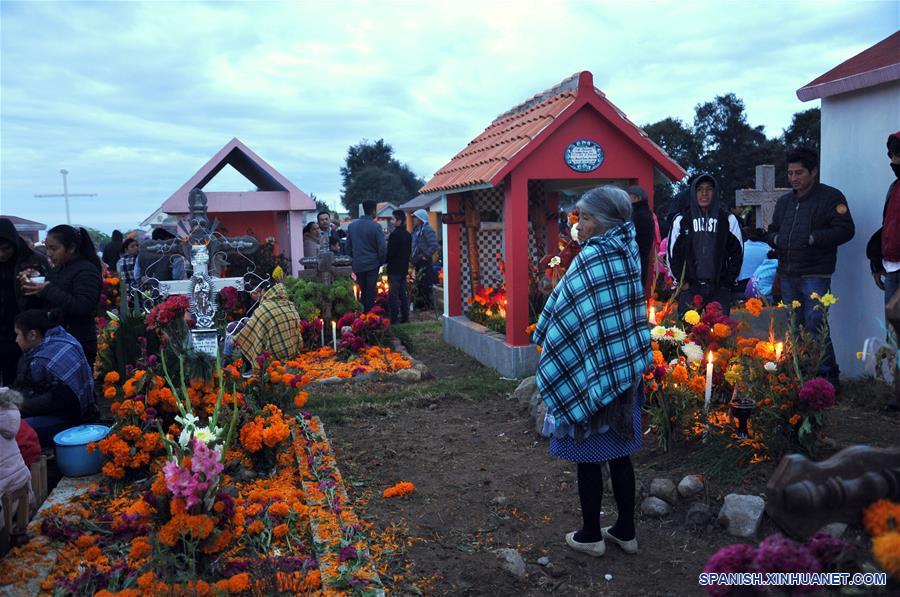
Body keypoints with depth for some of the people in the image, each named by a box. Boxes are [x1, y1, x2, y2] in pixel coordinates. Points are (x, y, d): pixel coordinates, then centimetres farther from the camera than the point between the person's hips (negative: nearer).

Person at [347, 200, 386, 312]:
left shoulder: (351, 226, 3)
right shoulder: (376, 226, -13)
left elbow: (348, 246, 10)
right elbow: (382, 247, -14)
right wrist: (381, 261, 2)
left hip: (357, 265, 5)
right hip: (372, 264, -4)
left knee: (363, 292, 16)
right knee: (370, 293, 3)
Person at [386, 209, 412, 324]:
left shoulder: (394, 235, -16)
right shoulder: (408, 235, 10)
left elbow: (390, 253, -16)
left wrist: (387, 262, 0)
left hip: (394, 269, -8)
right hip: (404, 268, 8)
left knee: (393, 294, -4)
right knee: (403, 293, 12)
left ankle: (394, 318, -3)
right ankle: (405, 317, 16)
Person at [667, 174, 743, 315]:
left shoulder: (728, 219, 5)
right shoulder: (681, 220, 4)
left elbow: (737, 252, 9)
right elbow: (671, 253, 6)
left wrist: (727, 282, 4)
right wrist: (682, 281, 2)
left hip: (719, 289, 0)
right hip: (689, 288, 0)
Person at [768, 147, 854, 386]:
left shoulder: (830, 197, -2)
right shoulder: (784, 201, 18)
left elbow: (845, 230, -9)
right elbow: (773, 230, 28)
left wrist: (813, 238, -17)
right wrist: (775, 238, 5)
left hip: (815, 275, -6)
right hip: (787, 275, 6)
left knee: (815, 326, -10)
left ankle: (828, 376, 1)